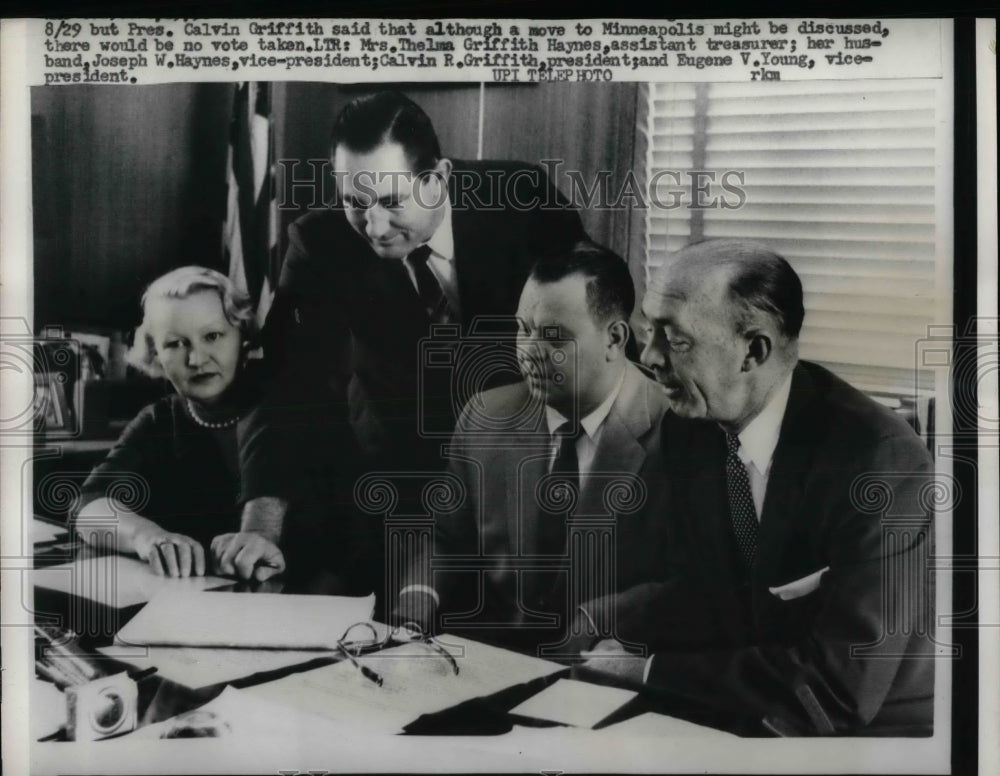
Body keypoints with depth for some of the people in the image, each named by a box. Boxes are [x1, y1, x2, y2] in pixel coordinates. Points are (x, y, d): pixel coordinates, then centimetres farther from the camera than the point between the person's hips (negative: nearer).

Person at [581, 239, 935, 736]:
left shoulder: (887, 465, -22)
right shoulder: (690, 427, -4)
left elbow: (837, 688, -23)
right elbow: (703, 593, 4)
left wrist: (649, 671, -19)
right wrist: (608, 633, -14)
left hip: (871, 725, -5)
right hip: (739, 719, 5)